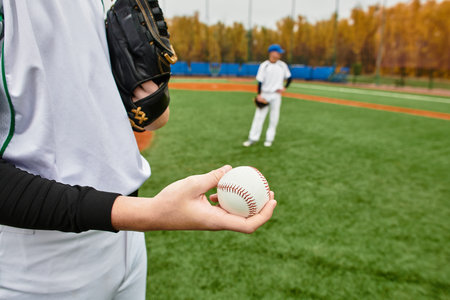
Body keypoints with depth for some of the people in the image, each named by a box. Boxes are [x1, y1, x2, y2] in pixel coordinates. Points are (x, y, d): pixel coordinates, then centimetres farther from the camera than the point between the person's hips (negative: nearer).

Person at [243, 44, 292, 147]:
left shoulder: (282, 65, 4)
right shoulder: (264, 65, -3)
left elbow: (289, 78, 14)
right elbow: (260, 81, -6)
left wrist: (284, 88, 0)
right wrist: (259, 95, -13)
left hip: (276, 95, 2)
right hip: (264, 94, -2)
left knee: (274, 117, 3)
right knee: (259, 116, -1)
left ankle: (269, 139, 14)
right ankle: (253, 138, 5)